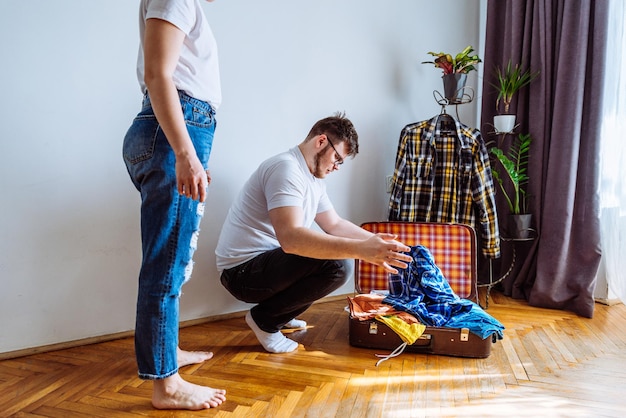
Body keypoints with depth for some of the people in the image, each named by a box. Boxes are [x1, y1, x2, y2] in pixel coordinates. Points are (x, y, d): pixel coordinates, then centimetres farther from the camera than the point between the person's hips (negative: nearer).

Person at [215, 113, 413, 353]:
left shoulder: (313, 178, 11)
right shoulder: (286, 168, -21)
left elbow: (335, 225, 17)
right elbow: (290, 237, -34)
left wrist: (375, 241, 5)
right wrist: (360, 249, -38)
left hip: (266, 262, 10)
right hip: (242, 270, -10)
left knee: (336, 254, 14)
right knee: (335, 266, -25)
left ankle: (277, 313, 14)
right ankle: (265, 319, -5)